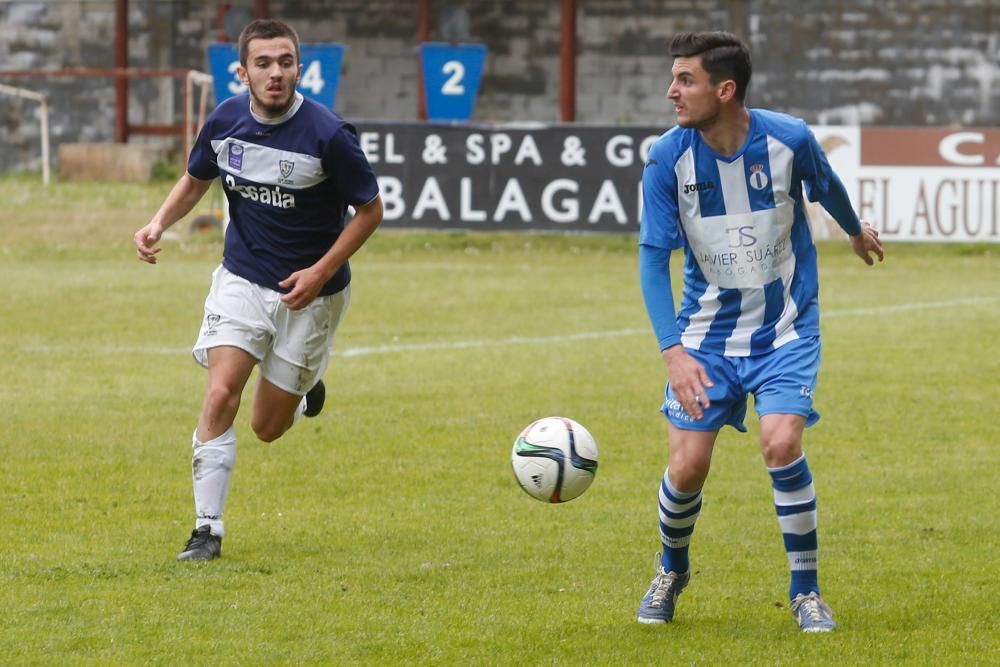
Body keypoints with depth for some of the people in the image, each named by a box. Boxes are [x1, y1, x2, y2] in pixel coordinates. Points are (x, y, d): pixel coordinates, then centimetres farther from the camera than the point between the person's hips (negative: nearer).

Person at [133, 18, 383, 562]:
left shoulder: (327, 135, -20)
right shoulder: (224, 123, -8)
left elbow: (369, 210, -9)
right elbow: (195, 180, 13)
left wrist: (321, 272, -18)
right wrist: (159, 223, -6)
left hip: (309, 293, -2)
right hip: (241, 279, 2)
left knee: (267, 427, 5)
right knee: (220, 396, -16)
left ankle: (303, 391, 42)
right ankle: (207, 528, -7)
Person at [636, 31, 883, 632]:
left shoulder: (788, 139, -16)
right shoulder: (668, 159, -16)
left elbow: (826, 186, 8)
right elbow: (654, 257, -16)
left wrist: (857, 231, 28)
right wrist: (673, 351, -27)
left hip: (785, 329, -1)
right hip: (707, 331, 1)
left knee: (781, 443, -20)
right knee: (688, 466, -4)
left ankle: (807, 592, -2)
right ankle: (672, 571, 28)